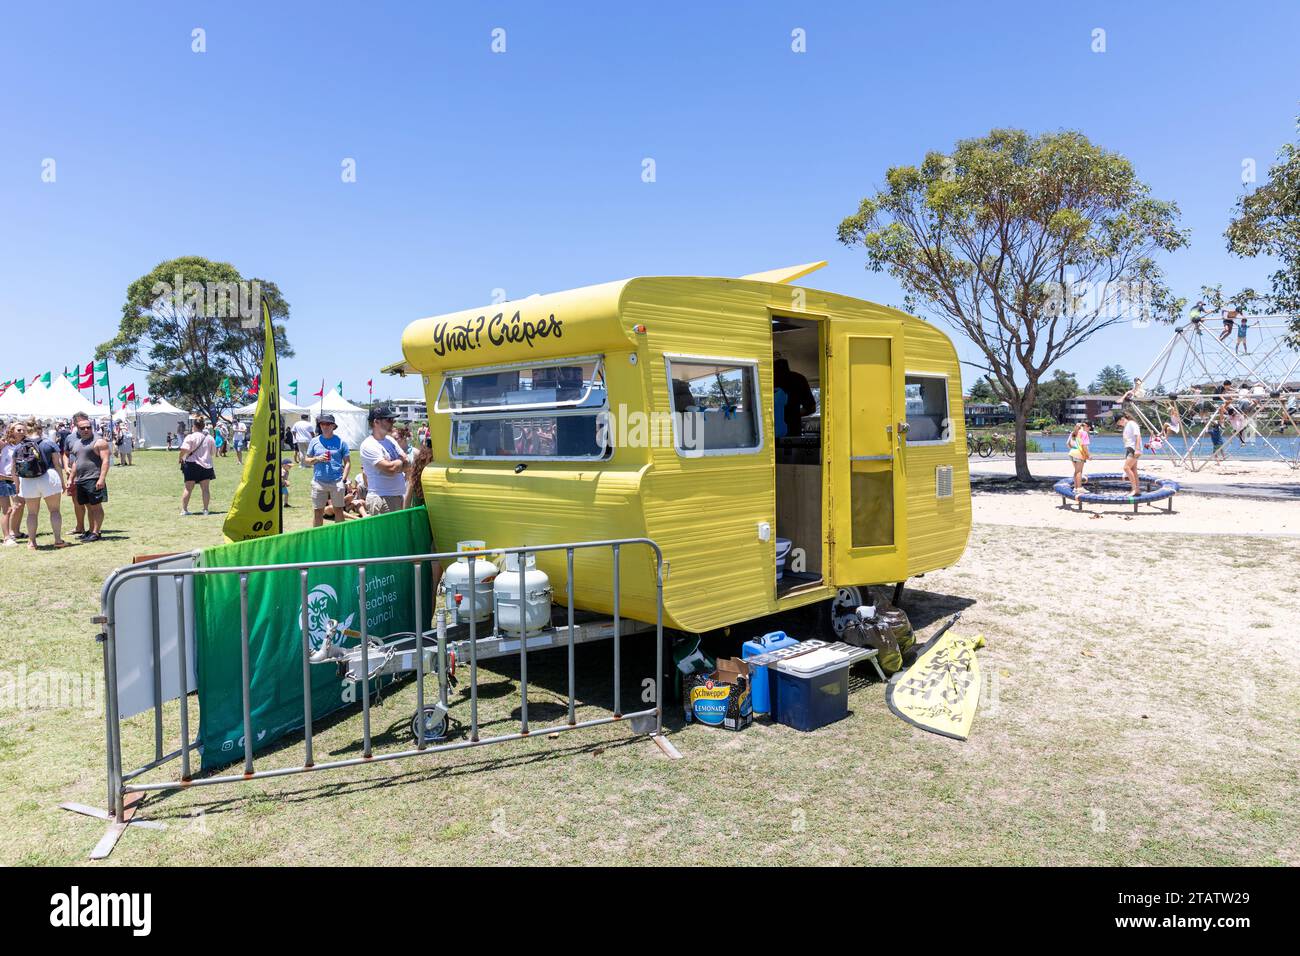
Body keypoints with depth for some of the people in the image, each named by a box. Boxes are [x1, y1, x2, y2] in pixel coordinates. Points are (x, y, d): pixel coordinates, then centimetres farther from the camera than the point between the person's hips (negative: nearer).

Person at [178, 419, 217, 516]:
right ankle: (206, 509, 8)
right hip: (206, 464, 3)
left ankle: (184, 510, 4)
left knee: (188, 489, 4)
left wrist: (181, 458, -4)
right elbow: (213, 451, 12)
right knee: (205, 488, 8)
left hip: (192, 464, -3)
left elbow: (184, 449, -21)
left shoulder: (191, 437, -10)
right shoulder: (209, 437, 3)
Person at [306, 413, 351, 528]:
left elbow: (347, 462, 4)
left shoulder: (340, 441, 3)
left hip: (337, 482, -1)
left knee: (338, 511, 5)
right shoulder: (315, 441, 7)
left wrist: (343, 479, -6)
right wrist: (317, 459, -9)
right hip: (318, 482, 1)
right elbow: (307, 460, 12)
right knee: (317, 512, 5)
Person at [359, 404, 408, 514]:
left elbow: (407, 464, 11)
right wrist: (401, 461, 0)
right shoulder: (368, 445, -10)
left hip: (400, 496, 8)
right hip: (381, 499, -8)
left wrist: (395, 465, -7)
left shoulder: (390, 440, 15)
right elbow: (390, 469, -19)